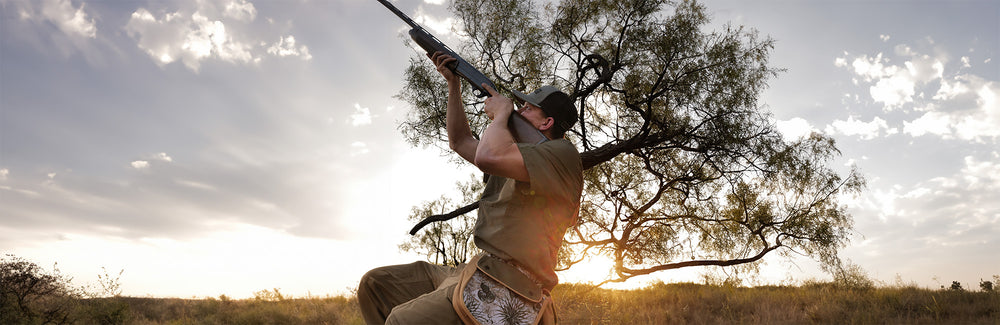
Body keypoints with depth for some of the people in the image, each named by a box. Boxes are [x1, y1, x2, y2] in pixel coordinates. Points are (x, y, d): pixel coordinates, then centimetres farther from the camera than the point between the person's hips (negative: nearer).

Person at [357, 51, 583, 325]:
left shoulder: (561, 153, -10)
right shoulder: (517, 155, 22)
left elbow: (488, 157, -28)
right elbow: (460, 142, 31)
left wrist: (501, 113, -7)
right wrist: (454, 83, 26)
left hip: (504, 292, -10)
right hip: (480, 271, 10)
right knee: (374, 283, 8)